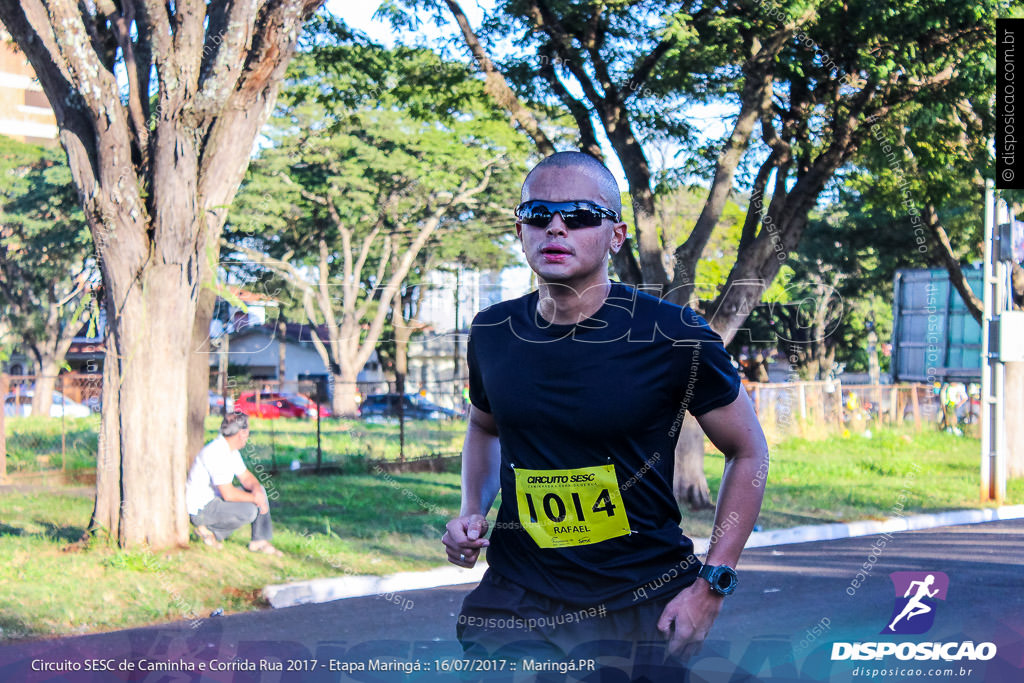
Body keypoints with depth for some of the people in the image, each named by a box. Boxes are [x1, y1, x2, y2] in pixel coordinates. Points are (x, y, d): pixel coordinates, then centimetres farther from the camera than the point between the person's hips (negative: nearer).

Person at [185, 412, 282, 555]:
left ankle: (260, 541, 4)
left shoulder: (232, 450, 6)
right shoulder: (217, 453, -26)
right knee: (249, 510, -27)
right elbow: (228, 494, -27)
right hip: (201, 510, -10)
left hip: (216, 498, 10)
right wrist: (255, 499, -15)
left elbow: (246, 477, 13)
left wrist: (257, 491, -10)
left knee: (259, 490, 6)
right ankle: (211, 531, -6)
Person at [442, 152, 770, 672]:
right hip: (515, 601, 3)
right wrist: (472, 512, 2)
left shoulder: (672, 336, -13)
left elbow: (748, 453, -3)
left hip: (646, 602, -2)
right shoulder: (492, 333, -1)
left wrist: (711, 588, -9)